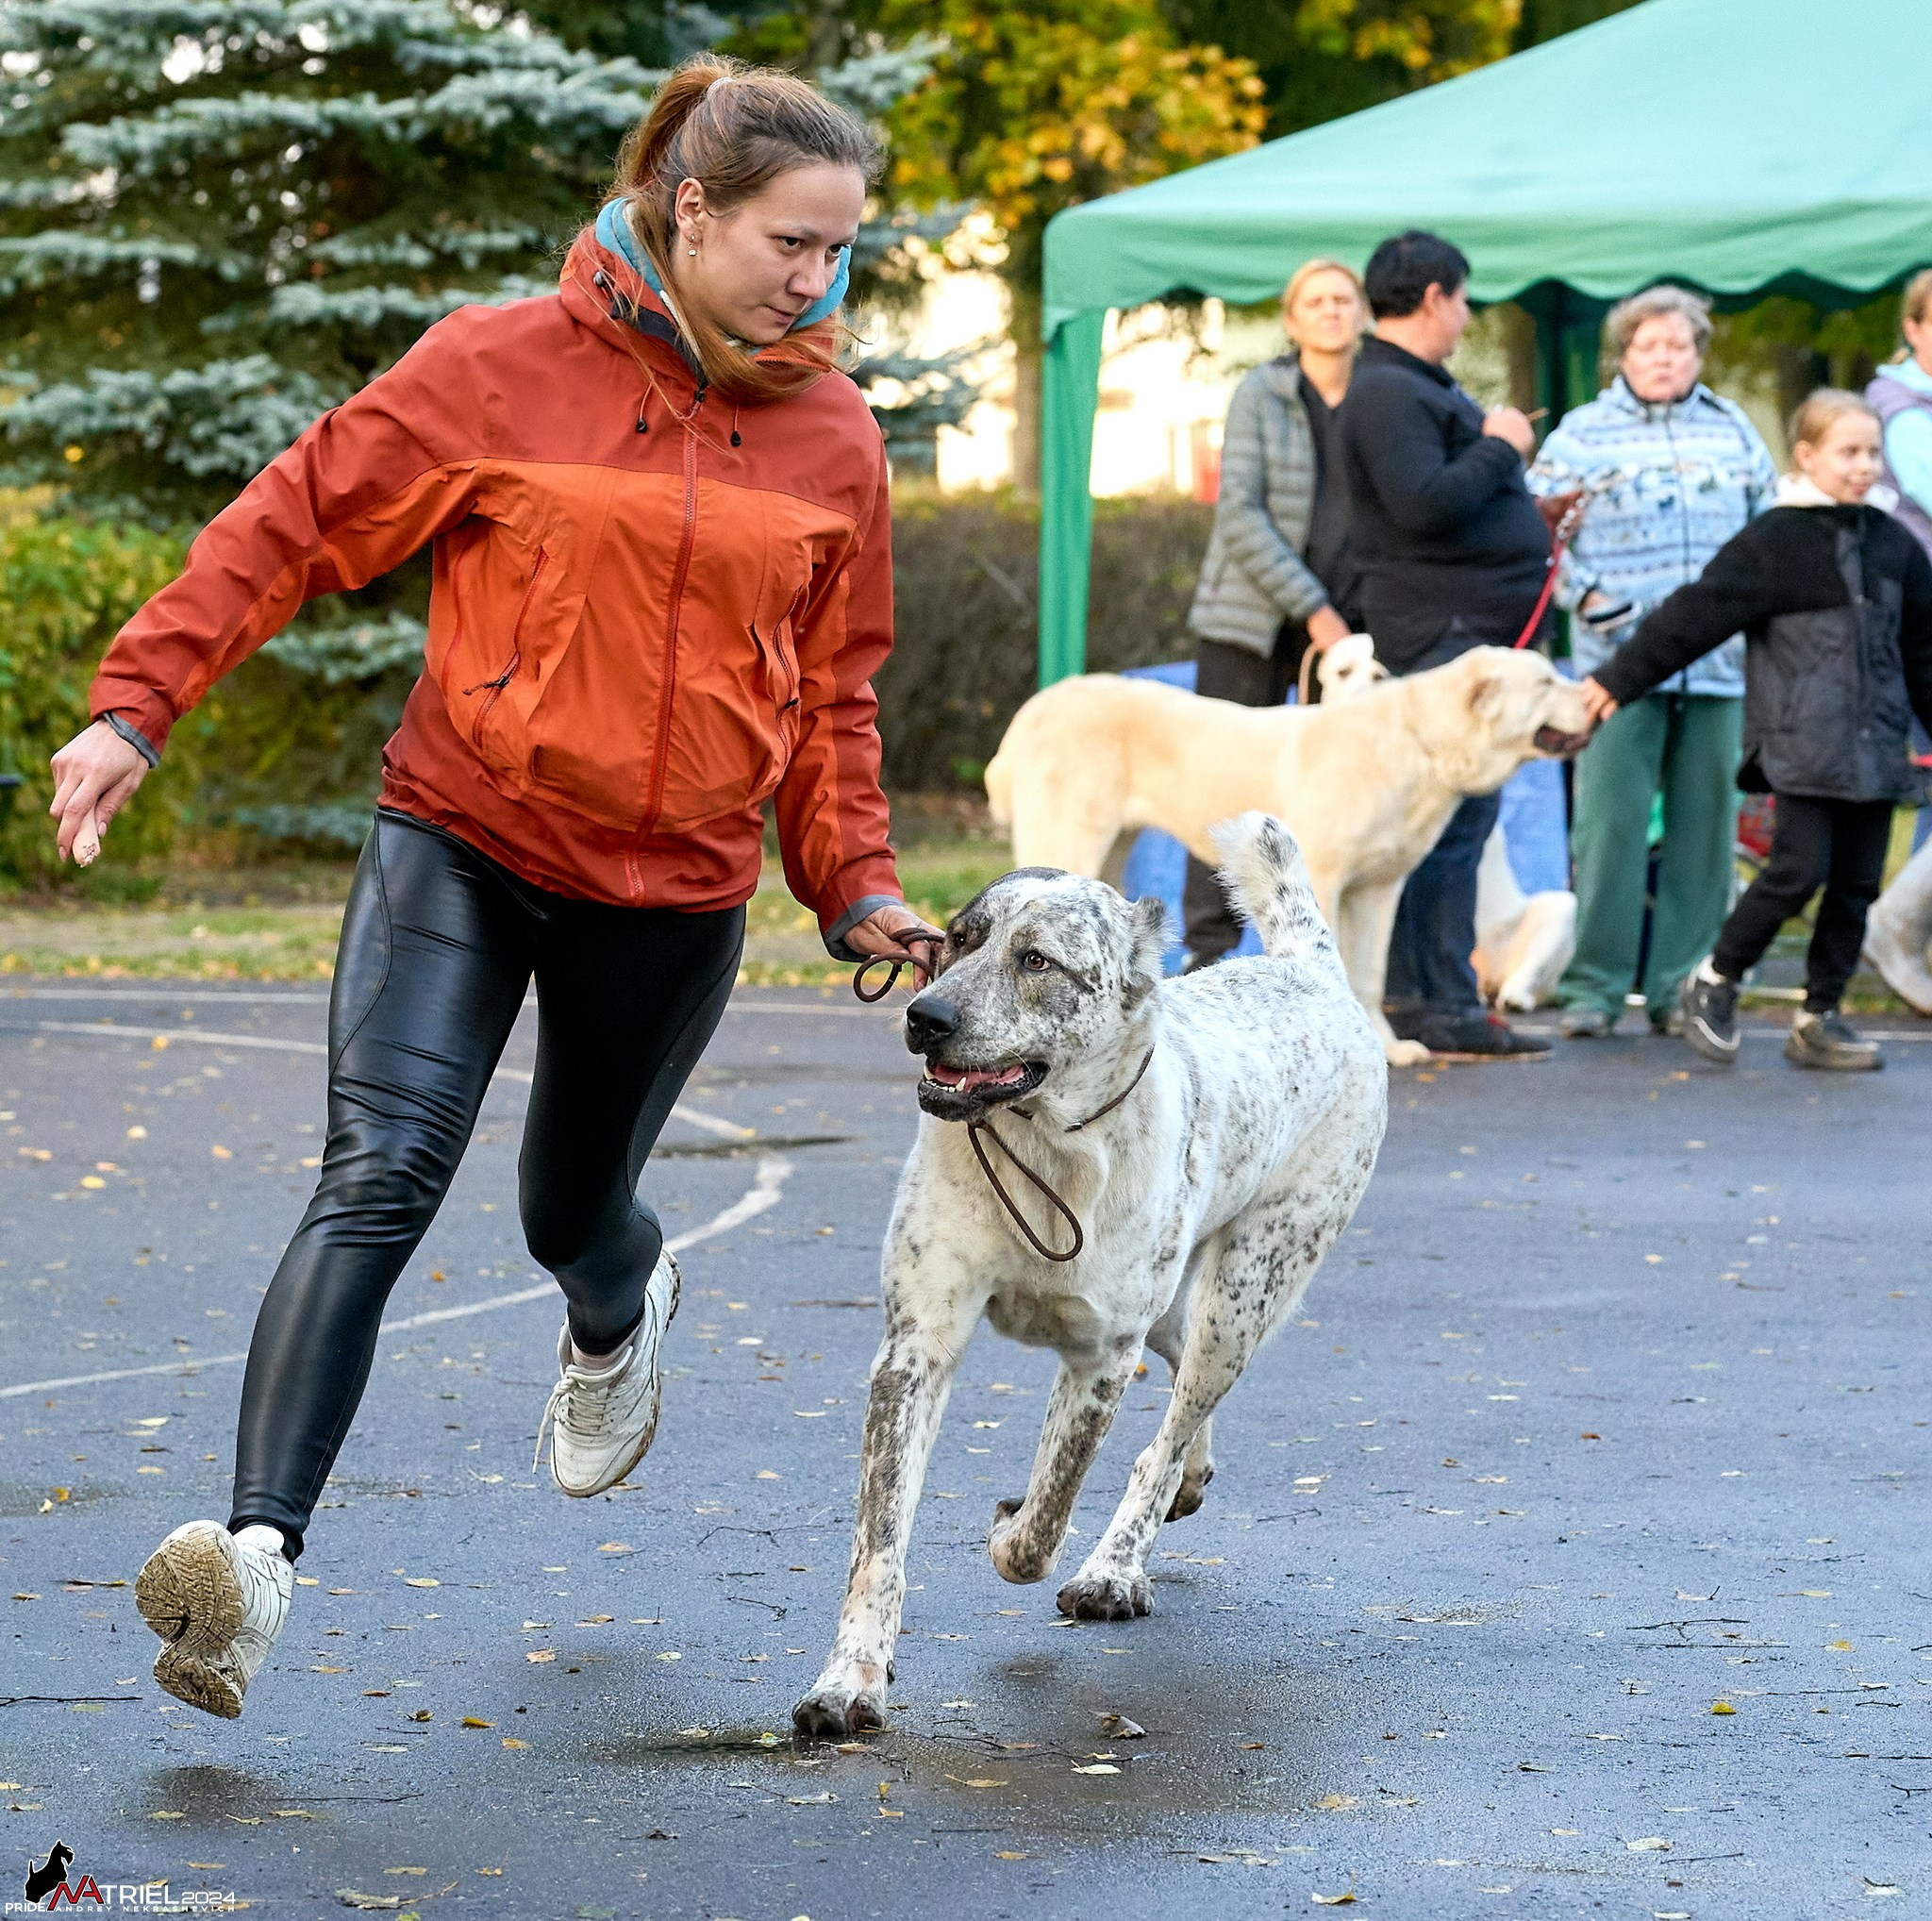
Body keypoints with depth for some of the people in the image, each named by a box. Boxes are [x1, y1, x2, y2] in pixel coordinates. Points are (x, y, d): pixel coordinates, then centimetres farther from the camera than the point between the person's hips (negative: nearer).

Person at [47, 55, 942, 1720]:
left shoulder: (832, 440, 3)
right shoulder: (503, 367, -7)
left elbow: (830, 692, 14)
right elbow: (298, 520, -5)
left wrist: (857, 889, 7)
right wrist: (140, 704, -11)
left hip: (672, 892, 3)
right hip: (461, 843, -3)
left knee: (573, 1214, 16)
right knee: (379, 1183, -18)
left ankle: (619, 1317, 55)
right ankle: (260, 1556, -25)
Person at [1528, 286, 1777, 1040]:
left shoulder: (1734, 431, 14)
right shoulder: (1580, 434, 6)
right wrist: (1582, 594, -10)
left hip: (1718, 665, 3)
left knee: (1703, 827, 4)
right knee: (1609, 823, -8)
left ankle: (1682, 986, 11)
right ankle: (1593, 986, -3)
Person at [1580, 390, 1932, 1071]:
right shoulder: (1773, 542, -4)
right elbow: (1693, 617, -5)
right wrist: (1617, 679, -7)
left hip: (1876, 749, 6)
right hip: (1803, 745, -6)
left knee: (1856, 885, 5)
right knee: (1799, 868, -13)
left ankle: (1819, 1019, 14)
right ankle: (1714, 982, 7)